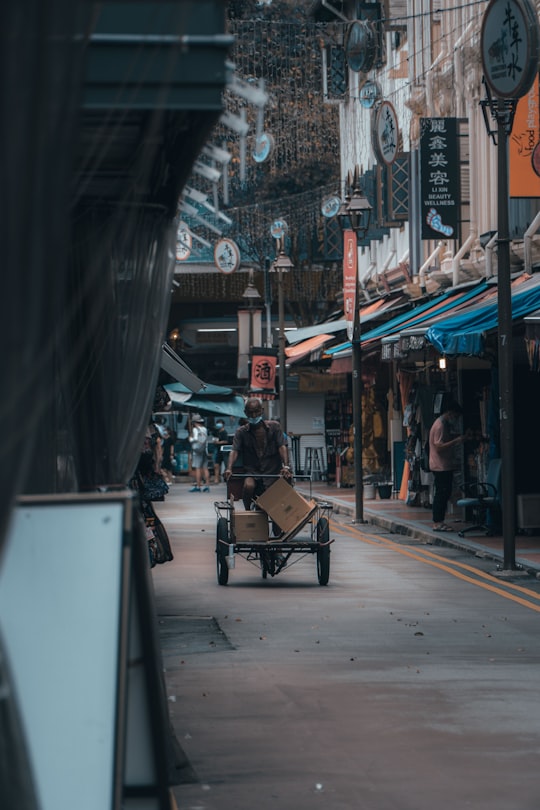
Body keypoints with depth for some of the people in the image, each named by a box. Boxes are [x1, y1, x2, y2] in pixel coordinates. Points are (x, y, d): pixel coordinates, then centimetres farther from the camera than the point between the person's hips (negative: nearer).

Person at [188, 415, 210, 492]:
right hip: (204, 450, 7)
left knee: (197, 468, -7)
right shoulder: (205, 429, 12)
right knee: (205, 468, 7)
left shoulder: (195, 429, -9)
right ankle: (207, 485, 7)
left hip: (197, 451, -7)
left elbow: (195, 439, -18)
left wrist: (190, 439, 0)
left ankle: (198, 486, -10)